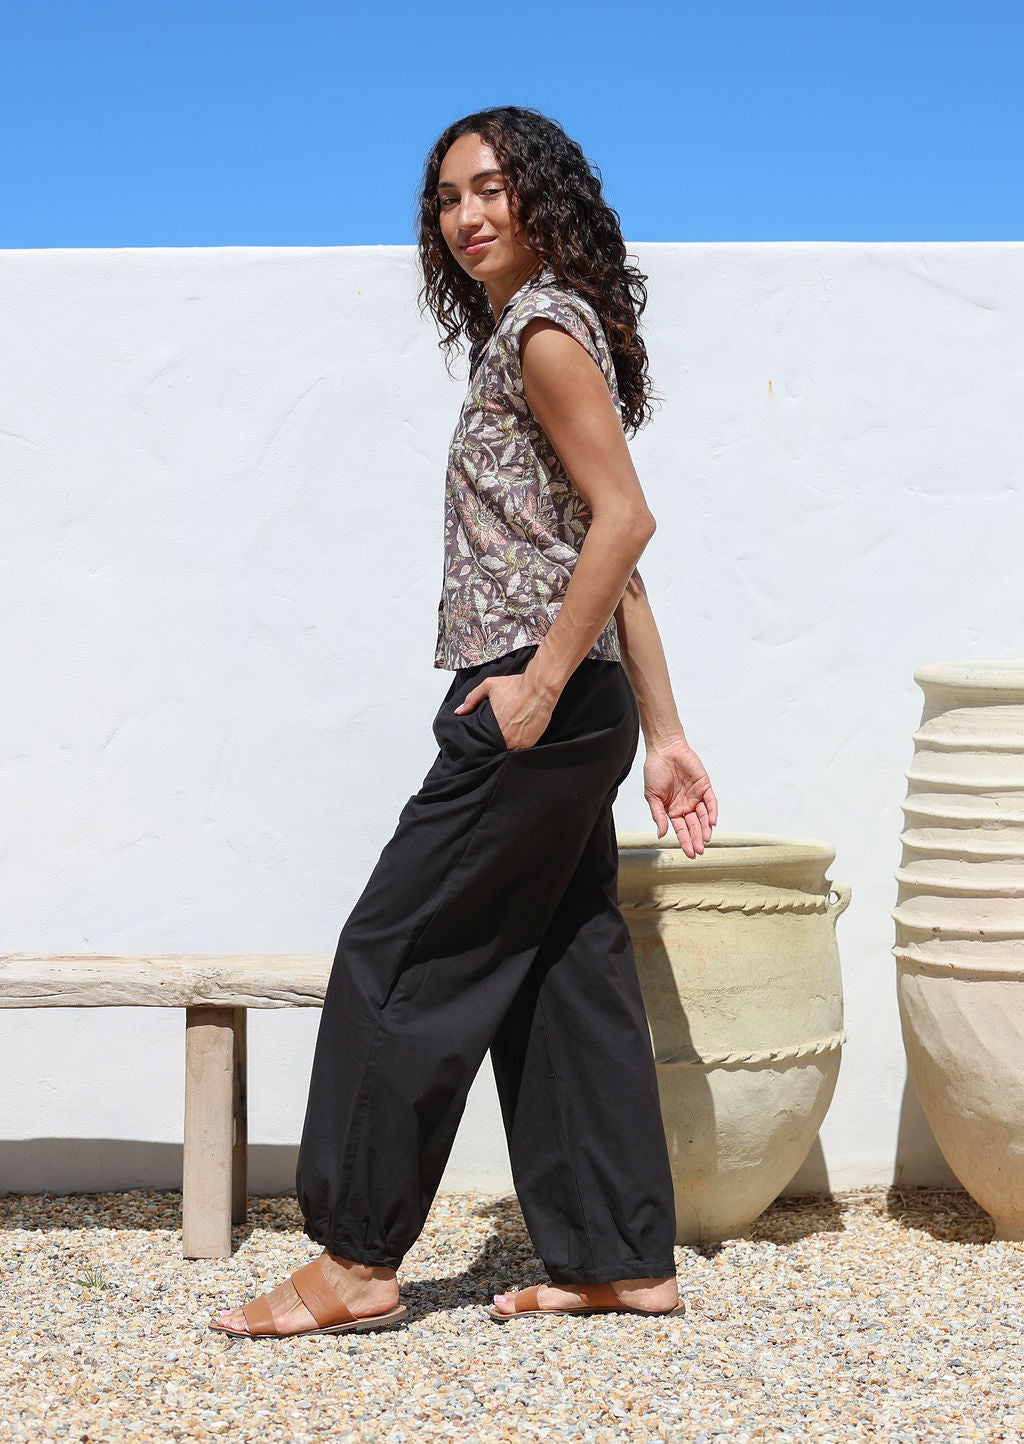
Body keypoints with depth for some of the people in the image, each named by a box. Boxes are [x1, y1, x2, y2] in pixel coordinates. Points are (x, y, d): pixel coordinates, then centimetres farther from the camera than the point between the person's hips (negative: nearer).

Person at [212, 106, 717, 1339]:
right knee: (565, 975, 11)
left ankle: (358, 1258, 6)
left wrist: (541, 681, -19)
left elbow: (624, 519, -19)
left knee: (398, 959, -3)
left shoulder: (546, 329, -9)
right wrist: (661, 734, 16)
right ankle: (622, 1262, 17)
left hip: (539, 705, -10)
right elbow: (614, 560, 18)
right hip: (562, 718, 10)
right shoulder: (528, 335, 20)